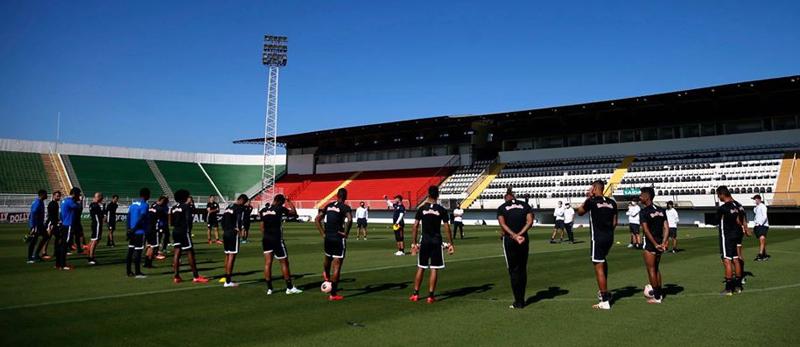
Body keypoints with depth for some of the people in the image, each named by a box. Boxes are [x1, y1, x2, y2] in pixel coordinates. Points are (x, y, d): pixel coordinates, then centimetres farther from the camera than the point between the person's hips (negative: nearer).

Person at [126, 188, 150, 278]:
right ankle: (138, 273, -1)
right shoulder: (145, 205, -11)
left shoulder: (133, 204, 13)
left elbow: (129, 217, 13)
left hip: (132, 232, 8)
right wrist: (134, 229, -14)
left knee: (131, 250, 11)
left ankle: (129, 271, 16)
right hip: (140, 232, -8)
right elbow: (141, 219, -19)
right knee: (138, 251, -4)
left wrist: (129, 229, 14)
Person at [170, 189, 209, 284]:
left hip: (175, 231, 7)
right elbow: (189, 220, -17)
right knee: (190, 253, -2)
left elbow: (171, 222, 12)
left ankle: (176, 276, 6)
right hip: (184, 231, -7)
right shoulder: (186, 206, -9)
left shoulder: (173, 208, 11)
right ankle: (196, 276, 0)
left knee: (177, 253, 7)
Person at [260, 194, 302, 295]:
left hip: (266, 239, 6)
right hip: (277, 239, -6)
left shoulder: (264, 210, 8)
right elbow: (294, 213, 0)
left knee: (267, 263, 7)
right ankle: (290, 288, 9)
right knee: (284, 262, 4)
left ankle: (269, 288, 10)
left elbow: (262, 227, 12)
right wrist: (290, 203, 11)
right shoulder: (280, 208, -10)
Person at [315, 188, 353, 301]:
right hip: (339, 238, -6)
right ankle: (333, 294, 4)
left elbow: (317, 220, 11)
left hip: (328, 237, 6)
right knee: (337, 266, 1)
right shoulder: (345, 207, -9)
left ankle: (326, 274, 62)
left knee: (328, 256, 33)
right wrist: (346, 233, -15)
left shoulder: (328, 206, 10)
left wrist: (323, 234, 12)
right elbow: (349, 220, -28)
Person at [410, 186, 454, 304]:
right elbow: (447, 228, -4)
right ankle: (431, 296, 3)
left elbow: (415, 227, -1)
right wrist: (450, 243, 3)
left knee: (421, 268, 12)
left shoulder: (421, 209, 0)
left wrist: (413, 243, 5)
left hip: (424, 241, 2)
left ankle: (415, 294, 17)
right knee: (434, 269, 3)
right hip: (436, 242, -2)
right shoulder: (442, 210, -4)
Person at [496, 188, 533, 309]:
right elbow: (530, 222, -4)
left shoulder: (502, 208, 3)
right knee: (523, 269, 12)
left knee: (513, 270, 4)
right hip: (524, 239, 2)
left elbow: (503, 224, -11)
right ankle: (521, 301, 16)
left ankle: (518, 302, 3)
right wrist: (520, 234, -11)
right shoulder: (525, 205, 9)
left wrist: (514, 236, -16)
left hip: (509, 240, -2)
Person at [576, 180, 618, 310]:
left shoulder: (592, 201, -9)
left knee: (599, 267, -4)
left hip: (598, 237, -7)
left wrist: (587, 198, 13)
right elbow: (614, 222, 12)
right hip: (609, 236, 7)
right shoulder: (612, 202, 7)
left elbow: (580, 212, 9)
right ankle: (604, 292, 32)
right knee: (603, 261, 28)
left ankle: (605, 301, -6)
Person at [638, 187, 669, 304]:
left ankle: (656, 297, 6)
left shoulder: (644, 211, -13)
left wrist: (655, 244, -16)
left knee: (651, 269, 2)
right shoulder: (661, 210, 8)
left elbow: (646, 230, -20)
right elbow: (666, 228, 3)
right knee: (656, 268, 20)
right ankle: (659, 292, 28)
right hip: (659, 242, 7)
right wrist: (664, 243, 0)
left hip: (649, 243, -7)